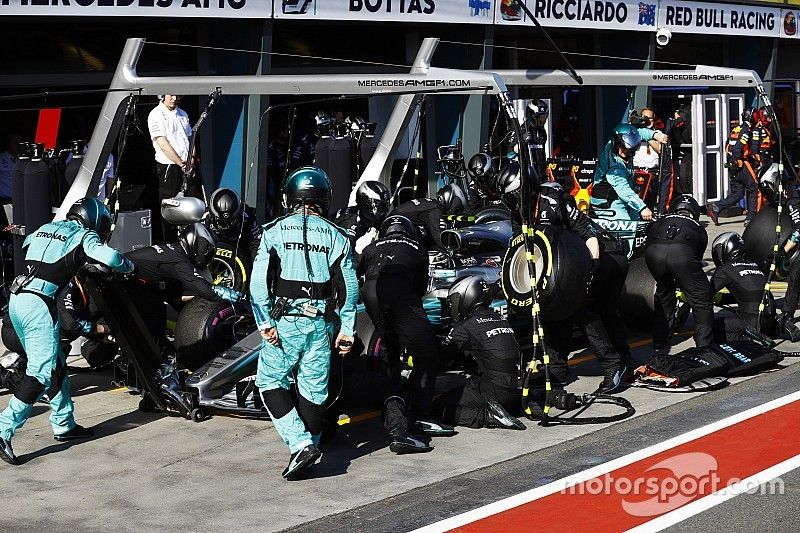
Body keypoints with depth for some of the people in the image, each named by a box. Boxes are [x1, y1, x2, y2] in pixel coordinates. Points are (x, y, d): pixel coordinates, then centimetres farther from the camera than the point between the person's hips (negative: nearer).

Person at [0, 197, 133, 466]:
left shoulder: (45, 228, 20)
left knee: (56, 366, 17)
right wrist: (128, 265, 4)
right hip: (39, 305, -8)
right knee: (42, 371, -10)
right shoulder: (84, 235, 0)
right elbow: (109, 257, -18)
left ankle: (64, 424, 22)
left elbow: (27, 242, 43)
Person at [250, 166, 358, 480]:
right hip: (319, 324, 2)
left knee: (270, 382, 7)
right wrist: (347, 330, 8)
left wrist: (265, 322, -6)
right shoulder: (335, 237, 5)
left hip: (284, 321, -2)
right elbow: (349, 287, 3)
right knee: (313, 389, 11)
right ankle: (309, 447, 15)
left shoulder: (275, 231, 0)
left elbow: (259, 281, -9)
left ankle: (301, 444, -7)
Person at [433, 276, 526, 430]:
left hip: (495, 391, -7)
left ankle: (488, 416, -17)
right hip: (517, 390, 7)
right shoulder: (501, 319, 15)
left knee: (440, 407, -2)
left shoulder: (466, 327, -7)